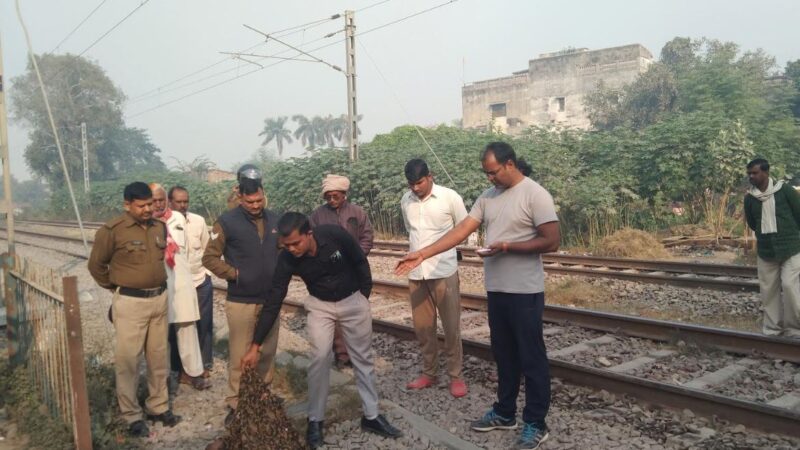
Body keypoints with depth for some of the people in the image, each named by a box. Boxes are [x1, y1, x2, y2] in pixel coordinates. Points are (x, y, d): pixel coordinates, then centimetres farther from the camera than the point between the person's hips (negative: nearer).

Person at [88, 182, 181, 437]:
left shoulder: (160, 227, 6)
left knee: (158, 357, 13)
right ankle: (132, 416, 16)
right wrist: (116, 287, 5)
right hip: (130, 302, -5)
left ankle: (158, 406, 28)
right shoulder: (112, 230, -11)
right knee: (128, 360, 2)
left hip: (159, 298, 5)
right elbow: (96, 265, -1)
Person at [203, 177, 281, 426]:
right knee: (239, 355, 3)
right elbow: (210, 258, -7)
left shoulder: (274, 220, 5)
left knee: (267, 352, 14)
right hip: (241, 301, -4)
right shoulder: (227, 222, -9)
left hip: (271, 299, 4)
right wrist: (234, 274, -12)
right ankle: (235, 404, 17)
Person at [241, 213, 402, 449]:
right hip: (320, 305, 0)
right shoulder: (287, 259, -24)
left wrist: (364, 296, -3)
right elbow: (273, 301, -20)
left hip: (352, 300, 0)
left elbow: (360, 262, -11)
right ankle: (315, 420, 8)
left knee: (363, 358, 7)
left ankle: (371, 416, 20)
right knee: (320, 358, -10)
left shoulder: (335, 235, -30)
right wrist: (255, 345, -19)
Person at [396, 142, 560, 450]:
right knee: (504, 354, 17)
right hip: (496, 289, 7)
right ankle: (504, 413, 32)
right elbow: (462, 230, 3)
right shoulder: (487, 197, 8)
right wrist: (423, 254, -5)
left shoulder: (535, 195, -13)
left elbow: (552, 241, -17)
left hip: (524, 292, -7)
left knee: (531, 357, 4)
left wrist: (507, 246, -22)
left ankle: (536, 424, 18)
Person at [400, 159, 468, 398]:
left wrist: (442, 246, 8)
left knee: (451, 326, 3)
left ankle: (455, 375, 17)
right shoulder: (405, 200, 4)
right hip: (416, 273, 4)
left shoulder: (450, 197, -9)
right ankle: (429, 373, 27)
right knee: (422, 326, 12)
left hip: (444, 271, -4)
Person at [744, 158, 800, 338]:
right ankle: (772, 329, 19)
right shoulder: (749, 197, -1)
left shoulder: (785, 190, -10)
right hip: (766, 252, 4)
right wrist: (765, 236, 11)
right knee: (768, 290, 7)